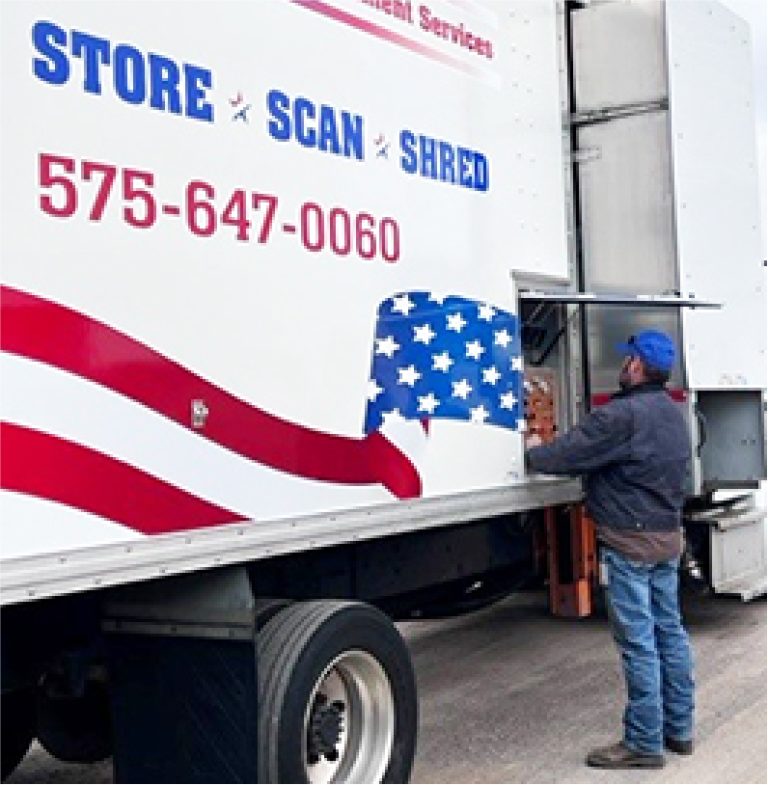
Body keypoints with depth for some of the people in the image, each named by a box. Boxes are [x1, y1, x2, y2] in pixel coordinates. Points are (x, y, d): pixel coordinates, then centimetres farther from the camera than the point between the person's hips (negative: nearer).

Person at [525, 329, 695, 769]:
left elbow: (564, 456, -18)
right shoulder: (673, 413, 11)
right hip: (668, 536, 9)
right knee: (669, 631, 15)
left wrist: (534, 451, 3)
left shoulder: (622, 415, -20)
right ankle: (679, 729, 25)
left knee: (639, 642, -3)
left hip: (629, 541, -9)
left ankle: (644, 744, 4)